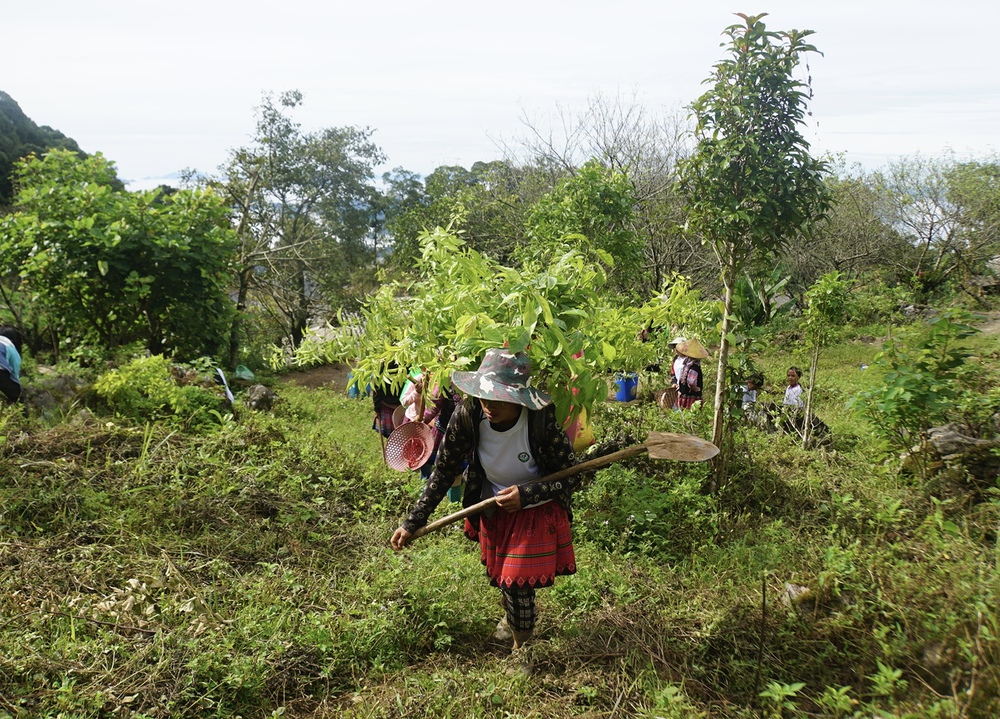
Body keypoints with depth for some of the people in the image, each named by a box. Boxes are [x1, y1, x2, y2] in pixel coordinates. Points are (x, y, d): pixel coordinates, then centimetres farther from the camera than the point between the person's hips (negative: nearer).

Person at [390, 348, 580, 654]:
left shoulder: (542, 422, -34)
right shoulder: (468, 415, -27)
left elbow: (572, 478, -20)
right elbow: (444, 471, -13)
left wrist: (526, 494, -33)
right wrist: (413, 522, -12)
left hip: (536, 512, -3)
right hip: (493, 508, 4)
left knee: (517, 582, -3)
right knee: (498, 573, 24)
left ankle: (521, 649, 28)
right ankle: (511, 616, 59)